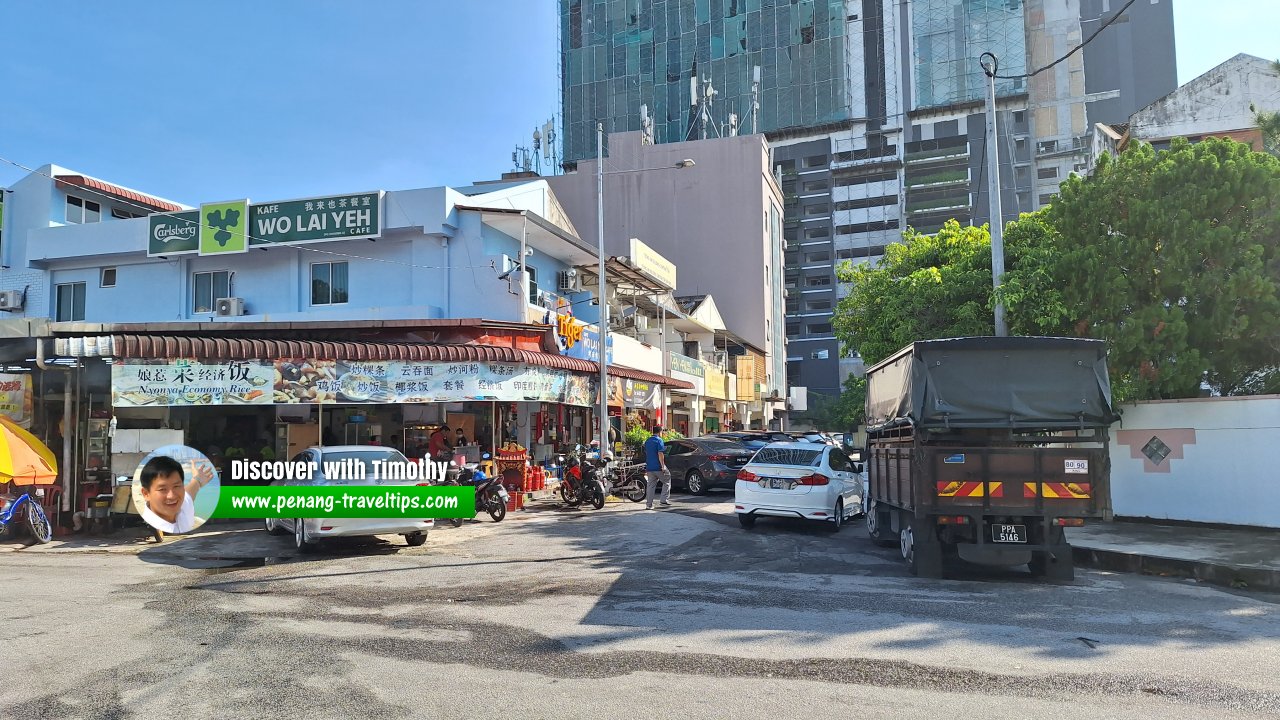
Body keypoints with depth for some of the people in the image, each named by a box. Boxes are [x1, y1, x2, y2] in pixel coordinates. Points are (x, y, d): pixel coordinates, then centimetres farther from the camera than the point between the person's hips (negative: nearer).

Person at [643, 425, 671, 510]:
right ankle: (665, 499, 2)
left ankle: (648, 505, 3)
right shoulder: (659, 440, -10)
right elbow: (660, 454, -17)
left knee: (650, 485, 6)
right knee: (667, 481, 10)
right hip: (658, 467, -7)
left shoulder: (647, 441, 15)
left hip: (649, 467, 7)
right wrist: (663, 466, -17)